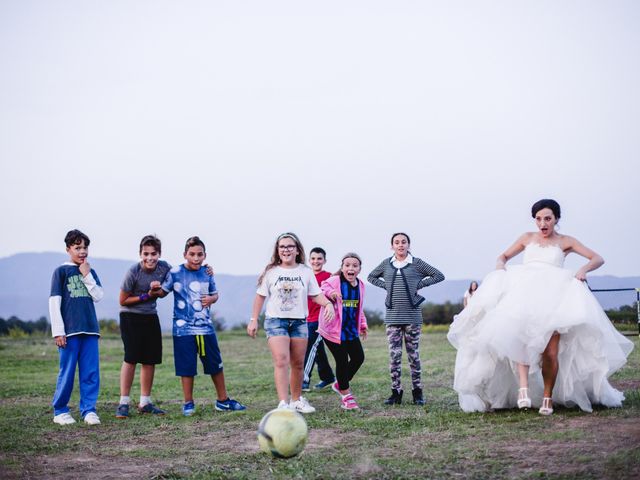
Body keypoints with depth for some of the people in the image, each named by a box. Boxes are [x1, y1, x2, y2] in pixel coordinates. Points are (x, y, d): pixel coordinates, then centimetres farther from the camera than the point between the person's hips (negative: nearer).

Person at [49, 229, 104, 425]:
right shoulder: (61, 271, 1)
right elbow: (54, 302, -3)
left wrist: (87, 276, -6)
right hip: (69, 330, -4)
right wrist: (58, 332, -9)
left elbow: (98, 296, 3)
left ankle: (89, 409, 9)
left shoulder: (90, 272, 15)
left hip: (90, 329, 4)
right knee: (67, 371, -2)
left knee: (91, 372, 3)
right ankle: (60, 411, 10)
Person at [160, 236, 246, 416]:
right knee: (187, 367, 0)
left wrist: (211, 299, -6)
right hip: (184, 328, -4)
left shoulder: (207, 272, 5)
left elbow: (215, 294, 16)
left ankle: (223, 400, 24)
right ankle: (188, 404, 14)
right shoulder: (175, 273, -6)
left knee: (216, 365, 11)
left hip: (206, 327, 4)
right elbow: (163, 292, -1)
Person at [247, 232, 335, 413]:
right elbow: (261, 296, 5)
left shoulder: (306, 272, 5)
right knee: (281, 361, -17)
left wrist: (328, 304, -16)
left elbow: (316, 295, 4)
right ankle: (283, 404, -23)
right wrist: (253, 320, 1)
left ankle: (297, 400, 25)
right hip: (275, 320, -3)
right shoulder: (271, 271, 2)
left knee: (298, 364, 9)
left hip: (299, 321, 3)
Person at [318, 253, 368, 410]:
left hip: (351, 330, 7)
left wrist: (363, 325, 19)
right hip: (333, 330, -7)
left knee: (358, 358, 9)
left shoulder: (360, 285, 8)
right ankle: (346, 395, 13)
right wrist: (329, 293, -38)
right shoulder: (333, 282, -14)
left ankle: (341, 384, 33)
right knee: (342, 361, -5)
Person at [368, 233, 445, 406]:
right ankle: (396, 392, 6)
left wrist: (419, 284, -4)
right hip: (393, 316, 2)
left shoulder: (416, 263, 2)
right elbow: (371, 277, 22)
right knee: (394, 355, 0)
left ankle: (417, 392, 11)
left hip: (412, 316, -2)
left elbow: (439, 275, 4)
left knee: (413, 354, 3)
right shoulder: (386, 264, 8)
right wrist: (386, 286, 6)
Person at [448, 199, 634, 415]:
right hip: (524, 294, 1)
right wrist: (500, 266, 7)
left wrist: (583, 270, -8)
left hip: (553, 298, -1)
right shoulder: (528, 238, 22)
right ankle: (523, 388, -37)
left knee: (550, 352, -14)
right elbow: (504, 256, 31)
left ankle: (547, 398, 0)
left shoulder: (565, 242, 16)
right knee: (521, 336, -29)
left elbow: (597, 259, 13)